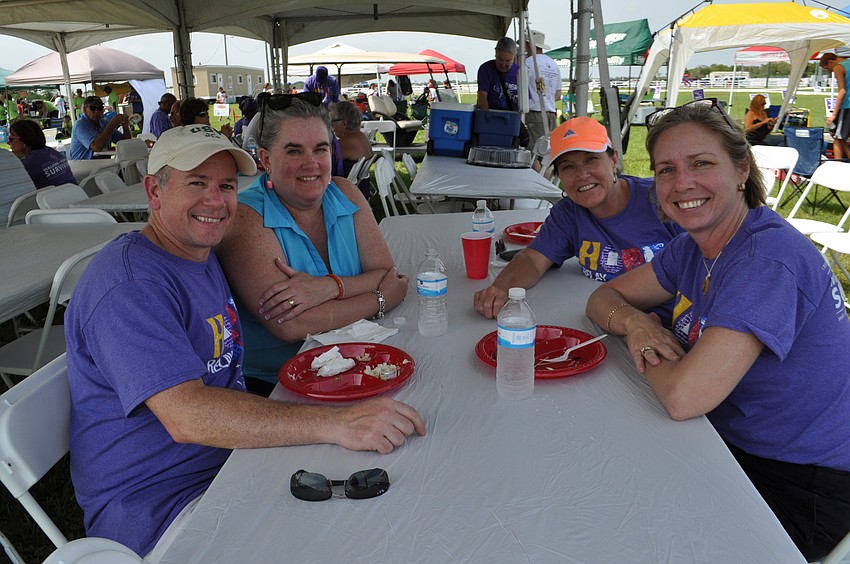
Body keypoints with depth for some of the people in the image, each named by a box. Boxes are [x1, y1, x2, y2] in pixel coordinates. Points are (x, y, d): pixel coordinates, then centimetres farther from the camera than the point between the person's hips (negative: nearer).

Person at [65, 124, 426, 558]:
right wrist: (336, 422, -38)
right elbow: (187, 416, -33)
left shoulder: (202, 255, 10)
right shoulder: (130, 285, -22)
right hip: (159, 506, -9)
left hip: (231, 458, 9)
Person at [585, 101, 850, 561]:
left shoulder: (770, 258, -28)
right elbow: (606, 295, 7)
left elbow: (683, 397, -35)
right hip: (734, 443, 7)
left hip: (801, 489, -7)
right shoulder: (693, 247, -1)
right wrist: (634, 323, -16)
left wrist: (647, 359, -12)